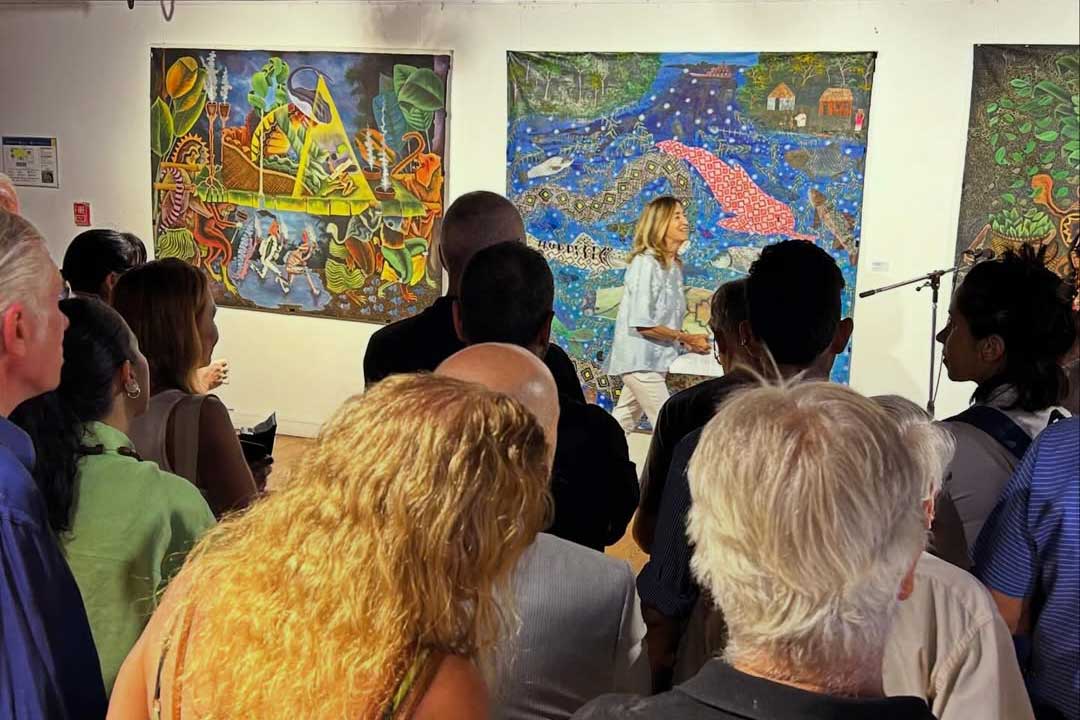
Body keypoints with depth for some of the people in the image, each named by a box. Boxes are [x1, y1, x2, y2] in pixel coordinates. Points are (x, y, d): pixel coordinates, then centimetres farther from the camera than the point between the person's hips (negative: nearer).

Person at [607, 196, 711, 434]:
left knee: (621, 427, 16)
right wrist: (687, 339, -15)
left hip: (655, 359, 8)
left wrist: (687, 342, 0)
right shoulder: (645, 263, -17)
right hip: (641, 360, -8)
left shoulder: (673, 264, 8)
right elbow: (642, 324, -19)